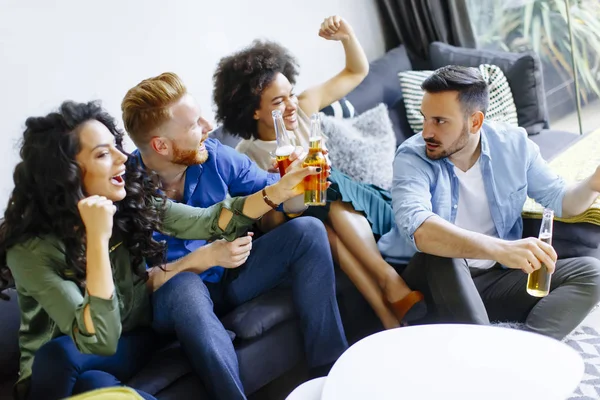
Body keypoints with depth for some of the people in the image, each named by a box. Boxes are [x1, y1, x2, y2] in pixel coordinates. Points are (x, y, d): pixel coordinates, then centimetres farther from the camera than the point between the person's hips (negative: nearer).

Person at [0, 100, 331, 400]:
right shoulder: (32, 249, -26)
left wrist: (279, 191, -19)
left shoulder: (133, 201, -11)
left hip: (136, 342, 5)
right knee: (59, 353, -38)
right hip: (61, 372, -5)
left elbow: (207, 222, -7)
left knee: (182, 283, -21)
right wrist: (97, 238, -39)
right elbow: (100, 341, -34)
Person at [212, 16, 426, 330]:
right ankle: (388, 316, -39)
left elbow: (357, 72, 3)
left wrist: (346, 36, -16)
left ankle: (390, 279, -34)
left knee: (328, 186, -31)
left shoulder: (302, 108, -5)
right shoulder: (246, 157, -16)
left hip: (351, 207, 4)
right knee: (324, 226, -38)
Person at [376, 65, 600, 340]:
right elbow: (417, 229, -37)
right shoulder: (412, 158, -17)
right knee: (440, 252, -36)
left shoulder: (513, 144, -4)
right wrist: (499, 249, -51)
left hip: (495, 278, 4)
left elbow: (558, 199, 9)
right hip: (430, 279, -4)